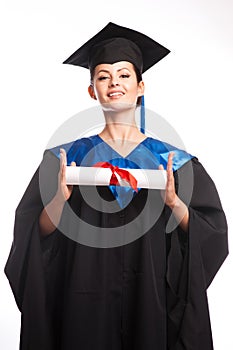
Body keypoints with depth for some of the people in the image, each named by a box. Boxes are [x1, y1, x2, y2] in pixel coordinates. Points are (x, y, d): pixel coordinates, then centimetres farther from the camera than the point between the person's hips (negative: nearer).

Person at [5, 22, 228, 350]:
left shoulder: (174, 161, 1)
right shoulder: (68, 157, 0)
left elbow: (212, 233, -4)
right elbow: (40, 235, -5)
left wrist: (174, 203, -21)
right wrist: (59, 199, -23)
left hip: (152, 300, 1)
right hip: (87, 304, 0)